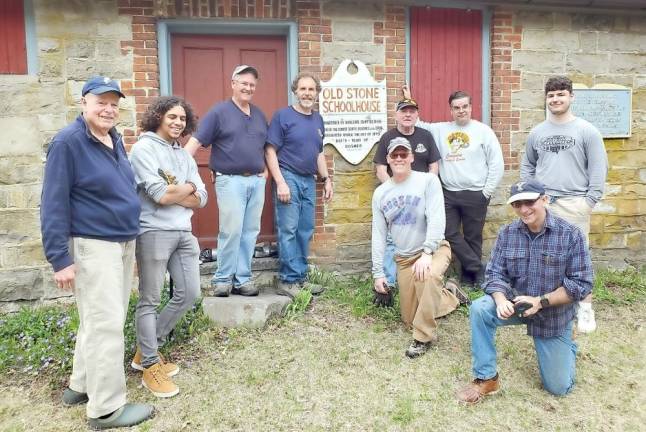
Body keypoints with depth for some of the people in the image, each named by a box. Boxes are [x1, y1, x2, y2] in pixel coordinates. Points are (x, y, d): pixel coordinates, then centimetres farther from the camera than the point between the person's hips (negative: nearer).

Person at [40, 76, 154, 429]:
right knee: (106, 323, -4)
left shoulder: (115, 140, 10)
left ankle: (81, 385, 34)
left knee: (100, 319, 17)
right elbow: (54, 203, -15)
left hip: (124, 242, 8)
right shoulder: (67, 142, -13)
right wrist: (60, 258, -19)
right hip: (92, 245, -8)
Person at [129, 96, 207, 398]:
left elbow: (201, 199, 8)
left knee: (189, 294, 10)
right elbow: (160, 194, -16)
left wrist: (173, 192, -7)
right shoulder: (144, 148, -4)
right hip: (153, 232, -8)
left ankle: (146, 350, 27)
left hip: (184, 233, 8)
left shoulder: (185, 155, 17)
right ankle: (150, 366, 16)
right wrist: (188, 187, 1)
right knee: (149, 301, 3)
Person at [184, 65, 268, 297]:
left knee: (250, 232, 7)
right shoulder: (219, 112, -2)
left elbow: (266, 145, 25)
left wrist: (265, 170, 13)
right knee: (231, 231, -7)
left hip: (256, 181, 6)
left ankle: (242, 279, 16)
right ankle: (222, 279, 8)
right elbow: (195, 141, -8)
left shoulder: (259, 114, 16)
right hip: (231, 180, -5)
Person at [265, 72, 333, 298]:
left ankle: (301, 277, 21)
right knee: (288, 231, -4)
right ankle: (288, 281, 4)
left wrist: (326, 179, 15)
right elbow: (270, 151, -9)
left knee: (305, 232, 10)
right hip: (289, 179, -6)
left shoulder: (318, 119, 13)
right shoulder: (283, 116, -5)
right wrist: (280, 182, -16)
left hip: (309, 181, 6)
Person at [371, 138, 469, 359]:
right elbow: (378, 234, 3)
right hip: (404, 258, 5)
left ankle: (423, 337, -19)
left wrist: (426, 253, -31)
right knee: (410, 319, 7)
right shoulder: (380, 193, 2)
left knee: (428, 276, -40)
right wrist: (378, 273, 1)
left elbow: (436, 219, -19)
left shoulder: (428, 180, -10)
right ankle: (450, 295, 33)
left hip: (434, 248, -4)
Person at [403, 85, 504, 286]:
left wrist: (486, 192, -6)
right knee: (450, 234, 1)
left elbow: (497, 164, -2)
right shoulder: (440, 130, 9)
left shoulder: (483, 131, -1)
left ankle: (469, 277, 21)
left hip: (475, 195, -3)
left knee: (473, 237, 7)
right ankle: (478, 269, 14)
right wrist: (408, 102, 4)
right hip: (448, 194, 3)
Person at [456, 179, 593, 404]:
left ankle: (566, 347, 38)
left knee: (559, 387, 4)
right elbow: (495, 273, -8)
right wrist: (501, 301, -30)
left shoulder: (570, 234, -18)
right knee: (479, 309, -30)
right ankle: (486, 378, -14)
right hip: (515, 303, 2)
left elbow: (581, 283, -17)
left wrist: (540, 302, -26)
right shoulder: (507, 233, -8)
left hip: (554, 313, -2)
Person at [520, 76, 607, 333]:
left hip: (574, 203, -3)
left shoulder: (587, 131, 0)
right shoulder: (537, 132, 10)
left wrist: (590, 201, -9)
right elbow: (527, 166, 17)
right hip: (541, 203, 4)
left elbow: (598, 169, -2)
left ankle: (585, 308, 11)